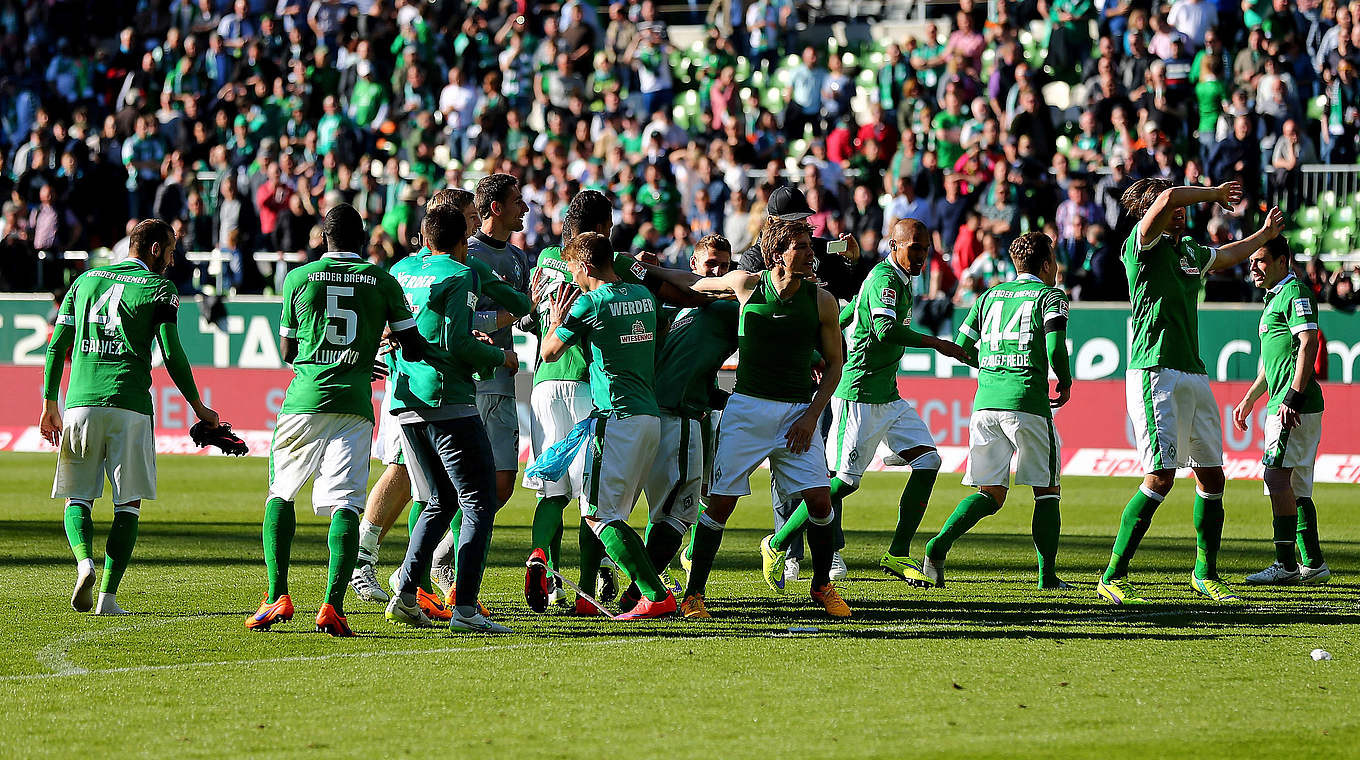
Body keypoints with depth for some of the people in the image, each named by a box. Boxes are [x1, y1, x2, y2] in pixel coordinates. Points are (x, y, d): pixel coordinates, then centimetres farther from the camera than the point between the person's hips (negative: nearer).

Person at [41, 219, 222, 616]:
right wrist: (199, 407, 7)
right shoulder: (158, 288, 4)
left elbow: (56, 347, 14)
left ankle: (84, 562, -17)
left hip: (81, 402, 3)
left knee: (77, 497, 11)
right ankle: (108, 596, -5)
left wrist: (50, 404, 20)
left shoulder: (85, 281, 16)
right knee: (128, 504, 4)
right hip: (129, 405, -3)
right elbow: (172, 355, -3)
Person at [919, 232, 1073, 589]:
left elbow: (962, 347, 18)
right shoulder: (1050, 296, 4)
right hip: (1027, 402, -5)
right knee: (1047, 489, 8)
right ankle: (1047, 575, 5)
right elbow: (1055, 346, -12)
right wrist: (1065, 383, 5)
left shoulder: (990, 295, 19)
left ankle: (939, 544, -13)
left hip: (985, 400, 5)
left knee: (991, 493, 9)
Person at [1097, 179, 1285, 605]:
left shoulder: (1191, 251, 18)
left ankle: (1206, 573, 25)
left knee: (1211, 475, 10)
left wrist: (1265, 234, 53)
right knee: (1161, 477, -16)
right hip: (1155, 374, -8)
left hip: (1194, 376, 8)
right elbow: (1168, 199, -23)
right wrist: (1214, 193, -8)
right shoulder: (1143, 244, -5)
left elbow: (1227, 257, 42)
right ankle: (1113, 578, -11)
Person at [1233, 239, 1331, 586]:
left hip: (1296, 405, -11)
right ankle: (1313, 564, 14)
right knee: (1296, 487, 11)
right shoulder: (1274, 298, 23)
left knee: (1277, 476, -15)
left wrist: (1293, 396, -25)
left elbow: (1309, 343, -19)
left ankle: (1286, 564, -18)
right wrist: (1250, 398, 29)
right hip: (1281, 403, 11)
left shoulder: (1295, 293, -8)